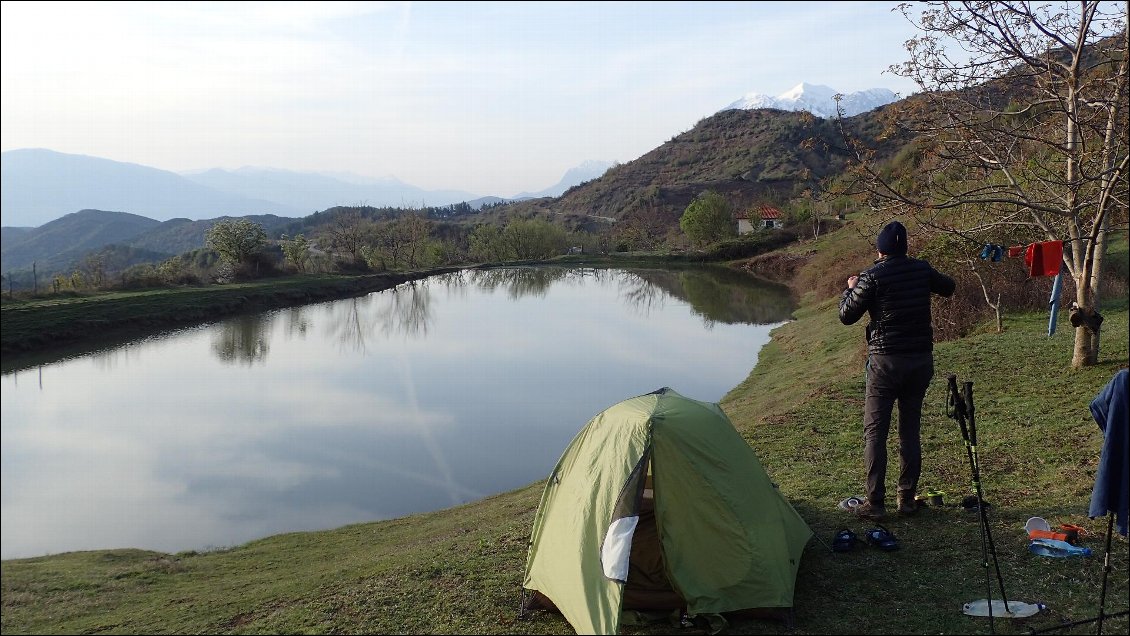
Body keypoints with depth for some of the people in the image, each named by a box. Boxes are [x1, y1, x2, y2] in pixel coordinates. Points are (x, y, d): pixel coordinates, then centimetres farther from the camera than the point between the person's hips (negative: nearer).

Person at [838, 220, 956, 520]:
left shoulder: (873, 277, -13)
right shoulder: (921, 269, 2)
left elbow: (847, 316, -6)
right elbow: (949, 287, 22)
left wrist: (851, 289, 10)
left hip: (886, 360, -5)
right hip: (922, 360, 5)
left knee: (875, 431, 2)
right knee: (910, 430, 13)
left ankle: (875, 503, 1)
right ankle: (907, 499, 19)